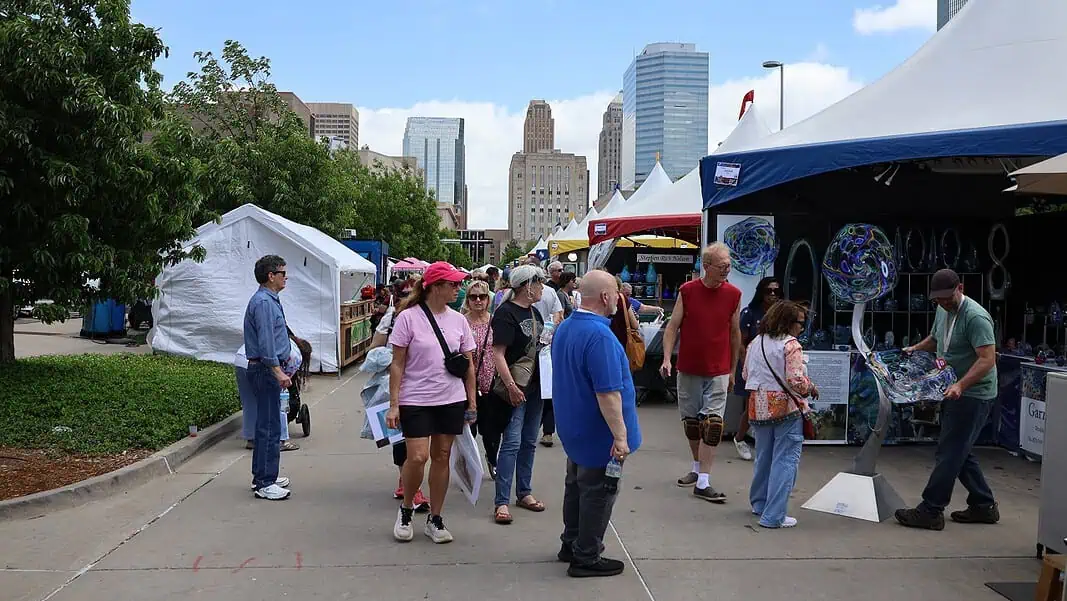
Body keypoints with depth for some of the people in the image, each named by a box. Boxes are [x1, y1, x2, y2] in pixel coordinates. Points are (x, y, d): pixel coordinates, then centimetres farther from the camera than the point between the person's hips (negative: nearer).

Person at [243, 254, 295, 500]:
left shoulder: (270, 300, 17)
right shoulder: (263, 302, -16)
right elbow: (265, 342, -23)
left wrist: (285, 356, 31)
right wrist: (278, 371, -25)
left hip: (268, 370, 11)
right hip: (266, 369, -11)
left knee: (266, 424, 16)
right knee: (269, 427, -8)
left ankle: (262, 476, 24)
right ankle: (265, 484, -4)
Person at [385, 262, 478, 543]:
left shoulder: (458, 320, 6)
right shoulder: (408, 317, -7)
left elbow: (468, 364, 12)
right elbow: (397, 364, -6)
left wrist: (472, 401, 11)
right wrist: (393, 404, -9)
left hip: (452, 401, 4)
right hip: (416, 400, -4)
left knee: (442, 457, 8)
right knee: (418, 457, -10)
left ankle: (435, 519, 21)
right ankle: (406, 508, 18)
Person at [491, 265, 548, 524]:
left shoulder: (533, 312, 13)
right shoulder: (505, 313, -14)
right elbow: (498, 353, -19)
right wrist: (511, 386, -23)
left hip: (535, 385, 9)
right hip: (516, 388, -8)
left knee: (529, 442, 14)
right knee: (512, 442, -8)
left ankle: (524, 492, 25)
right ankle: (501, 502, -4)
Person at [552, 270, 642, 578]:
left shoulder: (564, 328, 4)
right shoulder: (599, 335, -27)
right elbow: (608, 393, -29)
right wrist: (620, 436, -24)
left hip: (573, 427, 9)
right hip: (598, 433, -9)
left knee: (576, 485, 21)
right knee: (598, 493, 4)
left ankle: (571, 544, 33)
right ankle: (586, 558, 15)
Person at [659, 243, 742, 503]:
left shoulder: (733, 294, -2)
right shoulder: (687, 291, -5)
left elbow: (735, 333, 7)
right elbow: (673, 327, -1)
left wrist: (732, 371, 11)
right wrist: (667, 358, -14)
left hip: (718, 372, -1)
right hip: (688, 370, 1)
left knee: (713, 424, -8)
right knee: (690, 421, 12)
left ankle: (703, 483, -5)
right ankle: (697, 468, 33)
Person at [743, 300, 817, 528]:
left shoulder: (755, 343, 8)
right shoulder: (791, 345, -13)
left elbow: (745, 374, 13)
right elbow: (796, 381, -21)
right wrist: (811, 389, -2)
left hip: (759, 408, 7)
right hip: (786, 408, -7)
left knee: (763, 457, 20)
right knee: (785, 461, 0)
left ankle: (759, 503, 34)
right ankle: (773, 516, -1)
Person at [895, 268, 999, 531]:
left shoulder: (975, 317, -20)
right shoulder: (943, 310, 8)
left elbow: (987, 359, -26)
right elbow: (935, 339, 27)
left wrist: (960, 385, -36)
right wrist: (916, 348, 9)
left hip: (973, 395, -10)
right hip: (954, 392, 10)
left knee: (949, 452, -7)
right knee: (959, 451, 16)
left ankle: (931, 511, -2)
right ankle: (984, 506, 28)